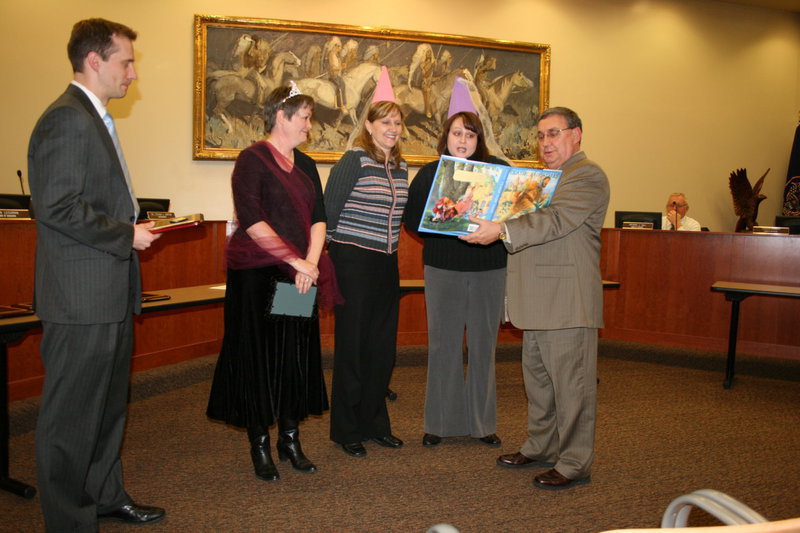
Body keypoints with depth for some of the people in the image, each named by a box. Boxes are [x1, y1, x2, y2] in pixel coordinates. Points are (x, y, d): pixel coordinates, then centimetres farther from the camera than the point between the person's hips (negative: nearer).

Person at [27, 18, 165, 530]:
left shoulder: (95, 119, 19)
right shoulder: (66, 119, -14)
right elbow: (58, 207, -22)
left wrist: (136, 225, 10)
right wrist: (126, 236, -14)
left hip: (111, 295, 11)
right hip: (82, 296, -11)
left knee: (109, 404, 20)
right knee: (72, 416, 2)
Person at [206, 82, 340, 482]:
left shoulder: (305, 165, 13)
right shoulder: (253, 159, -7)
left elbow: (318, 217, 7)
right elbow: (251, 220, -17)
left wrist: (310, 261, -9)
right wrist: (293, 259, -18)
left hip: (299, 276, 6)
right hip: (257, 273, -6)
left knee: (297, 355, 9)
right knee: (259, 356, 2)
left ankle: (290, 440, 23)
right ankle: (260, 446, 16)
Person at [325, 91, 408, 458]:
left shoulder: (400, 167, 12)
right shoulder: (354, 160, -10)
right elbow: (330, 209, -11)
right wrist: (337, 247, -8)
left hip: (387, 263, 7)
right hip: (354, 262, -7)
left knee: (383, 346, 11)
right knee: (352, 345, 1)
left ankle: (374, 423, 26)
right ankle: (346, 430, 15)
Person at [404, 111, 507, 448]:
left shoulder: (498, 170, 3)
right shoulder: (429, 173, 4)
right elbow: (411, 218, 1)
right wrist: (442, 235, -13)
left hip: (489, 271, 0)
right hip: (443, 270, 0)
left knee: (483, 346, 8)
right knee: (443, 345, 5)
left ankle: (483, 423, 20)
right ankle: (439, 422, 17)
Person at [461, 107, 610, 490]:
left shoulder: (588, 177, -9)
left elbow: (553, 221, -24)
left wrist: (501, 231, -33)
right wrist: (485, 222, 13)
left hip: (567, 302, -10)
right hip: (538, 300, 10)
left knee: (570, 384, -1)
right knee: (537, 379, 18)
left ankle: (574, 463, 10)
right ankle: (541, 447, 32)